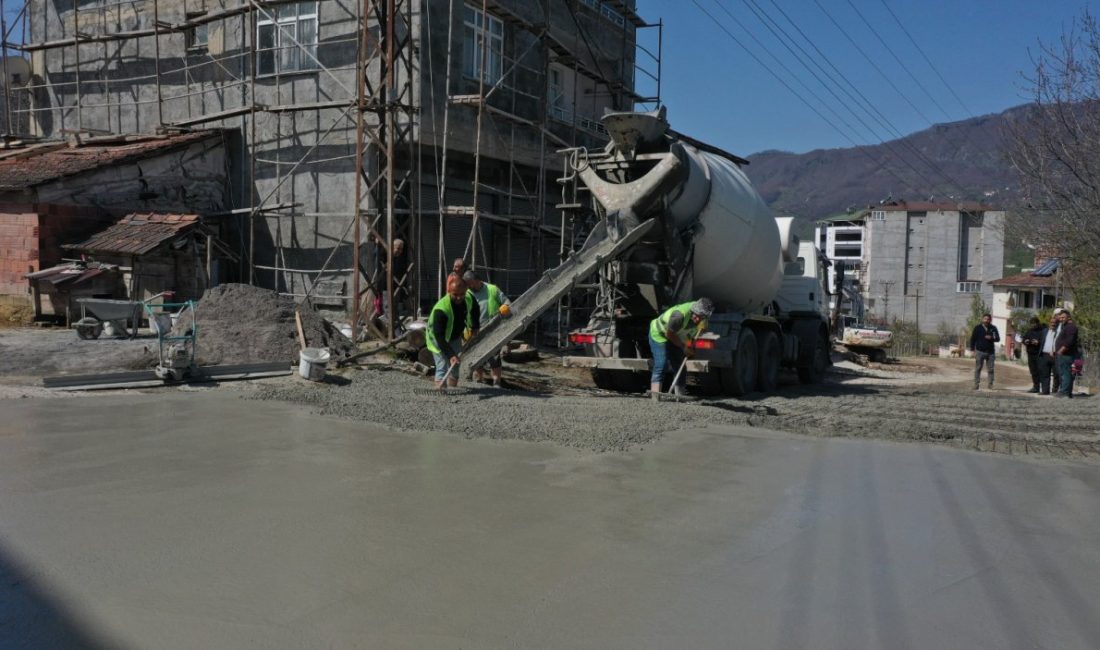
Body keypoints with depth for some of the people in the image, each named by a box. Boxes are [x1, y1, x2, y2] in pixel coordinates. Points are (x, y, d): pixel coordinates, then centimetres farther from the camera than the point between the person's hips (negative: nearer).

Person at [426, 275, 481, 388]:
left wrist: (475, 327, 7)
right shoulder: (441, 309, -38)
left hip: (455, 337, 7)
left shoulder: (469, 299, -20)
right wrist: (450, 354, -41)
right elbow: (439, 336, -37)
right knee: (442, 367, -17)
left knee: (455, 367, 12)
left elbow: (475, 311, 8)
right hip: (438, 339, -6)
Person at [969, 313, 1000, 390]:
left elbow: (998, 338, 7)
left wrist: (991, 338, -15)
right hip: (980, 351, -2)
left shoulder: (993, 328, 7)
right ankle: (976, 384, 1)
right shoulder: (977, 328, 2)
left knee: (990, 369, 3)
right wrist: (973, 350, -3)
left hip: (990, 352, 2)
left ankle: (991, 384, 9)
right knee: (978, 369, -2)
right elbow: (972, 339, 3)